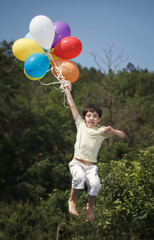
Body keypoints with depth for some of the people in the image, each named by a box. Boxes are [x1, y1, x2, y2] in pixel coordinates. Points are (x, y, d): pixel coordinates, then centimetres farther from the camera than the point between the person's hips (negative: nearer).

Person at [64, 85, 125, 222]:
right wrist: (67, 90, 14)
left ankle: (90, 206, 2)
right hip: (77, 163, -1)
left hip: (91, 166, 1)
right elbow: (72, 106, 10)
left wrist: (112, 131, -16)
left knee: (95, 184, -27)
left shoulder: (102, 131, 4)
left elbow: (122, 135, 3)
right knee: (79, 177, -35)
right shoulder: (81, 125, 5)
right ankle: (72, 200, -8)